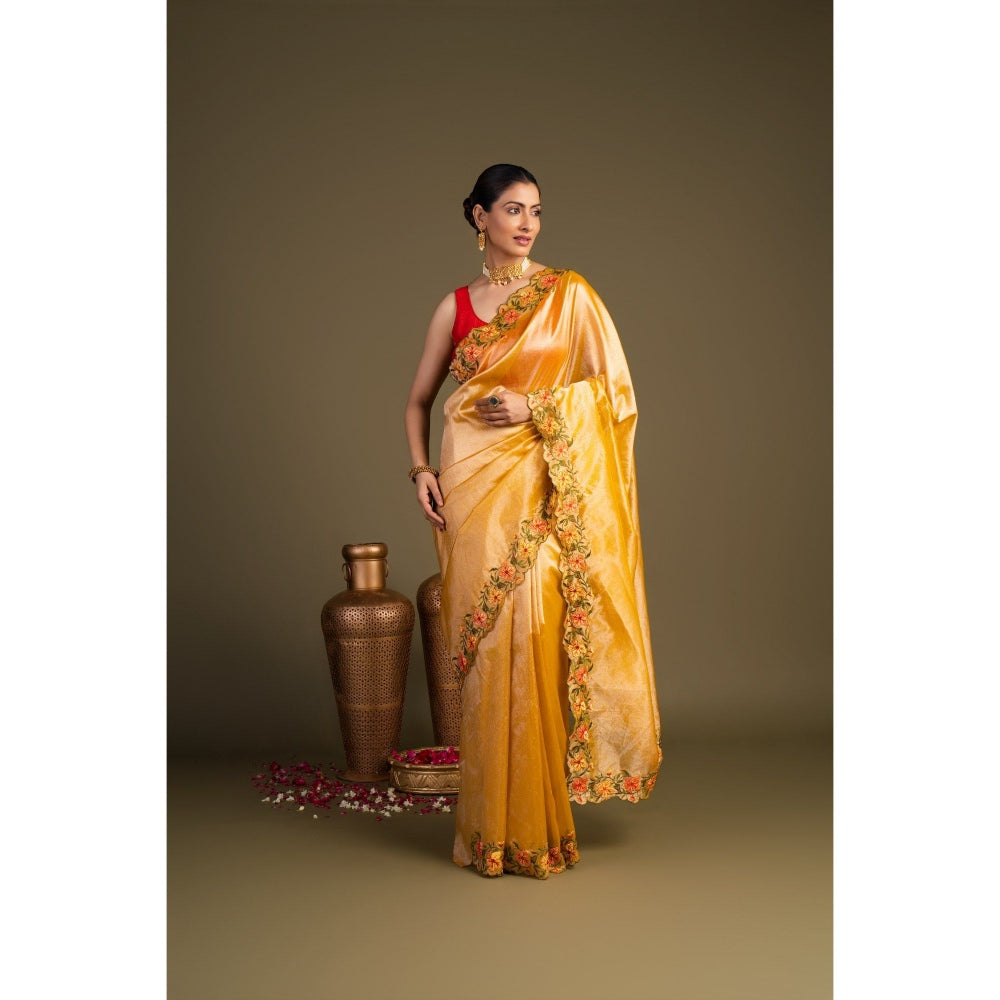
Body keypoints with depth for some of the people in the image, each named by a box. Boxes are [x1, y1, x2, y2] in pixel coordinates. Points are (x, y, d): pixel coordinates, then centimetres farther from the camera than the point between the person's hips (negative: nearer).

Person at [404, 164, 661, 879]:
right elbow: (419, 400, 19)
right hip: (471, 486, 2)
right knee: (483, 647, 1)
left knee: (531, 644, -7)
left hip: (539, 485, -2)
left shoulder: (568, 294, 5)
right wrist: (421, 469, 3)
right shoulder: (456, 306, 11)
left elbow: (615, 386, 1)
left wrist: (537, 406, -10)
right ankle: (490, 825, 12)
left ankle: (535, 825, 6)